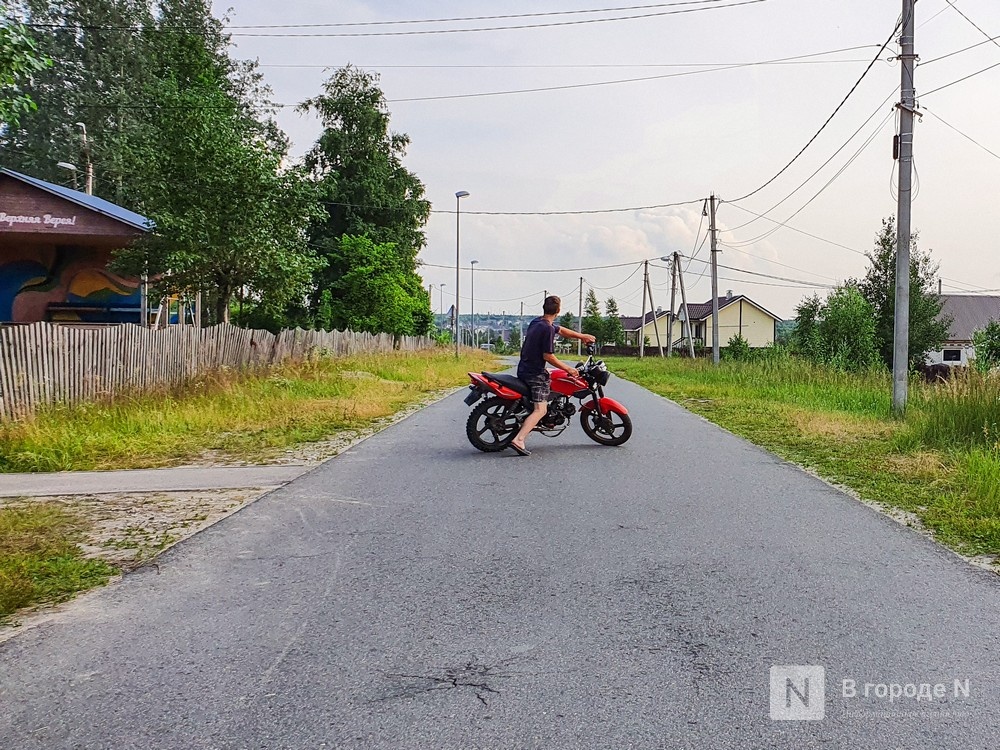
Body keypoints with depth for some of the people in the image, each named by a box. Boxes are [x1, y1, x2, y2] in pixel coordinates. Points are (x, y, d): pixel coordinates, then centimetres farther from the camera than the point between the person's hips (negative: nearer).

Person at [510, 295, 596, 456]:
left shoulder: (537, 322, 10)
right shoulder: (548, 329, -18)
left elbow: (561, 330, 25)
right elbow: (548, 356, -19)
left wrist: (581, 336, 33)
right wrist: (567, 368, -9)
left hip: (523, 369, 10)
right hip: (535, 373, -9)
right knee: (540, 410, -13)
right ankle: (518, 440, -30)